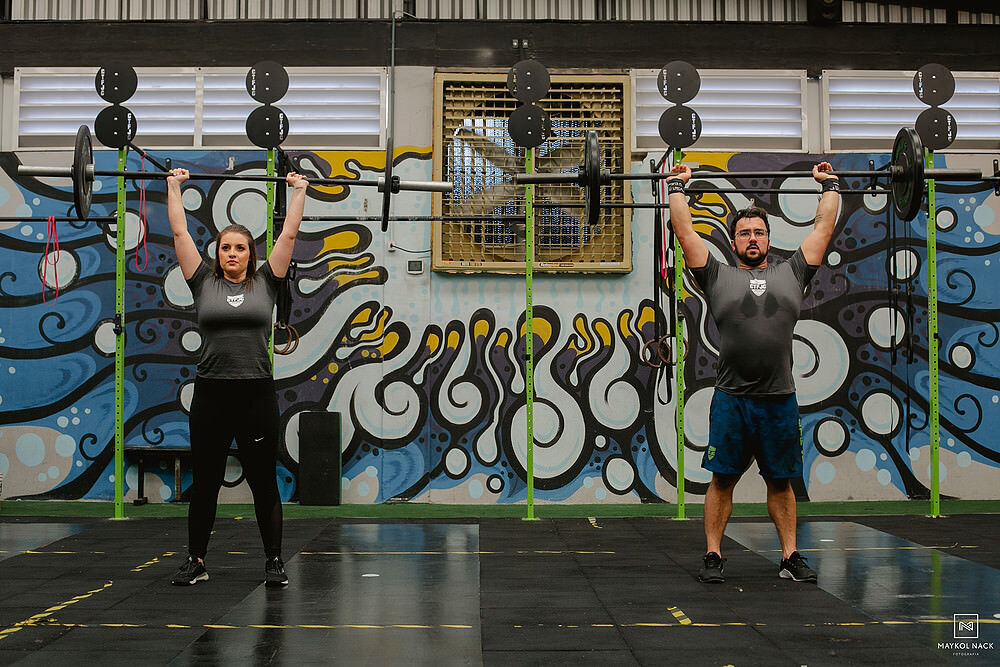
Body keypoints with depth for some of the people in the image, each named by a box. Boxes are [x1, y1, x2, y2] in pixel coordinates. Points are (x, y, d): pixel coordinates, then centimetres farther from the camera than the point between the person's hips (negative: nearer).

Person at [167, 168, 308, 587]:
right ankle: (195, 561, 21)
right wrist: (173, 187, 14)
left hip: (256, 394, -1)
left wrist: (299, 191, 13)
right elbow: (180, 233, 8)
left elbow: (288, 235, 8)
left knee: (263, 482, 5)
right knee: (203, 482, 9)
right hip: (211, 394, 1)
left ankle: (274, 561, 15)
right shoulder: (204, 283, 7)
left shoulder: (265, 282, 6)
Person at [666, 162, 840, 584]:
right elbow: (684, 232, 9)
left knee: (781, 482, 10)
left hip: (780, 400, 2)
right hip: (731, 399, -2)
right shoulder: (718, 277, 8)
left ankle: (790, 556, 18)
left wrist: (829, 187, 26)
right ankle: (713, 556, 14)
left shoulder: (791, 274, 13)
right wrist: (677, 188, 16)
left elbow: (823, 228, 19)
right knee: (722, 479, 5)